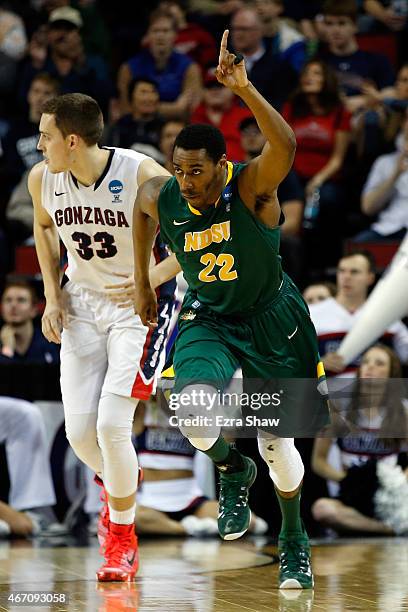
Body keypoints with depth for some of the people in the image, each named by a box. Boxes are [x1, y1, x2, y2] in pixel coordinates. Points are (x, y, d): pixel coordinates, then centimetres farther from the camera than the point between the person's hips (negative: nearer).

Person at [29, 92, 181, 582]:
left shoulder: (142, 175, -24)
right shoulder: (42, 179, -8)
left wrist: (152, 279, -25)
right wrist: (52, 296, 7)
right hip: (82, 303, 5)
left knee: (112, 424, -16)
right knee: (79, 430, -1)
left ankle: (122, 539, 5)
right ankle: (118, 485, 36)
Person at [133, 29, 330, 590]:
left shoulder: (251, 186, -26)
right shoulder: (161, 198, -15)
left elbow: (285, 146, -48)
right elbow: (140, 207, 11)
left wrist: (244, 90, -60)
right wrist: (142, 282, 15)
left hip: (270, 319, -2)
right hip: (208, 321, 2)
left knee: (277, 444, 6)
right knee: (194, 412, -29)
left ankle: (294, 543, 34)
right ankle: (232, 471, 7)